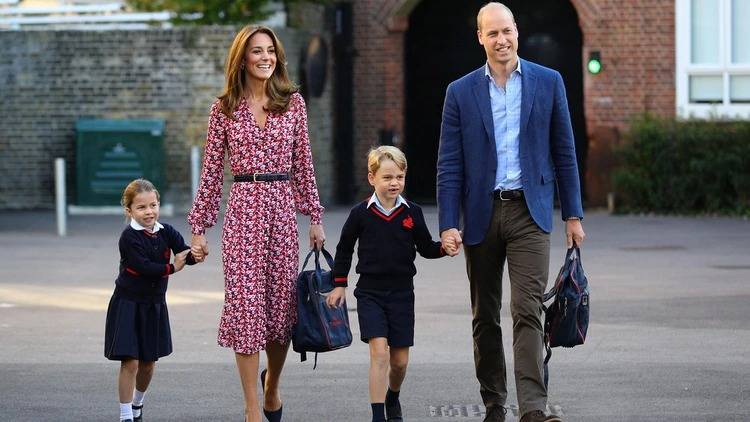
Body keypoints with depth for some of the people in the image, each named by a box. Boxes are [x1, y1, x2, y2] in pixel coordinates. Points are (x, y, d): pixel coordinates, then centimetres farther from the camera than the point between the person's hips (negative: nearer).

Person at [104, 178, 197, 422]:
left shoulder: (166, 232, -1)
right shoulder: (129, 237, -16)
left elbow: (186, 256, -11)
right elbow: (143, 267, -24)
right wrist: (172, 268, -19)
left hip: (154, 305, 5)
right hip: (128, 304, -5)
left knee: (149, 362, 15)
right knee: (130, 362, -9)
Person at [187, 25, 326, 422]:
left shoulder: (292, 103, 7)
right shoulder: (225, 108, 3)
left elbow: (303, 164, 11)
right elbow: (212, 170, 5)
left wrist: (314, 217, 8)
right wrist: (199, 227, 3)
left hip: (282, 208, 2)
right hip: (243, 208, -2)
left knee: (282, 302, 6)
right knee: (245, 303, -6)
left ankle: (272, 385, 33)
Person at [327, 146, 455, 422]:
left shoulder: (412, 213, 0)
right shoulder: (361, 213, -3)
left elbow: (426, 248, 7)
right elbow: (344, 249, 9)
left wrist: (444, 248, -13)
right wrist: (339, 284, 10)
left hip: (401, 293, 2)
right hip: (370, 293, -2)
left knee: (400, 359, 8)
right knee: (379, 350, -16)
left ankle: (393, 398, 38)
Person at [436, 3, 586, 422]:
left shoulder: (548, 82, 4)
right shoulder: (461, 92, 4)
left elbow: (564, 151, 7)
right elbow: (449, 164, 2)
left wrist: (573, 215, 5)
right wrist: (448, 225, -5)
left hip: (529, 211, -2)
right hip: (481, 214, 2)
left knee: (528, 312, -12)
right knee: (485, 318, 8)